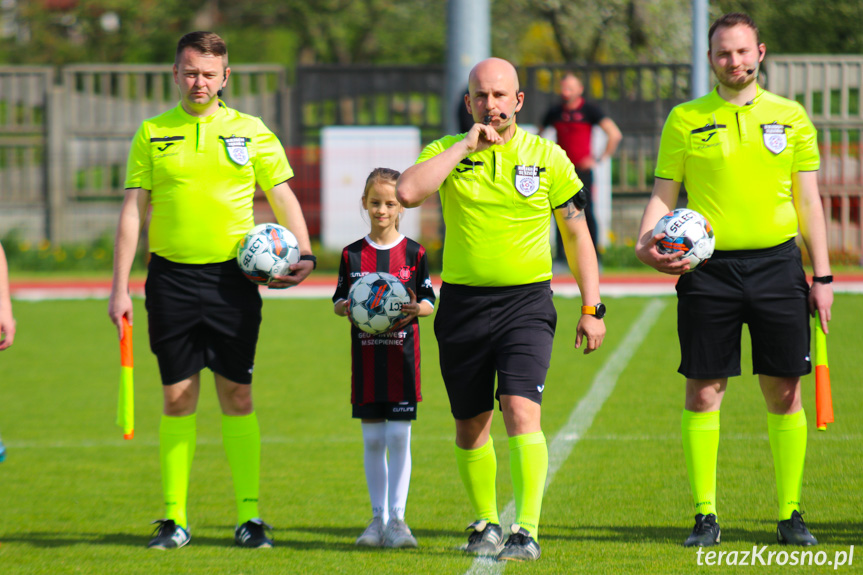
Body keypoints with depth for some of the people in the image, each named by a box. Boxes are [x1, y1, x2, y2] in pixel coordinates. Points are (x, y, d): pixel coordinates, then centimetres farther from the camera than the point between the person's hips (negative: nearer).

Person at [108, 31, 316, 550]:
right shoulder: (152, 134, 7)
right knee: (178, 397, 2)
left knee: (237, 396, -1)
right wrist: (120, 288, 1)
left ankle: (250, 517, 3)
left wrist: (304, 254, -9)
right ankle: (174, 520, 7)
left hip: (231, 277, 0)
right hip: (171, 278, 1)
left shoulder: (250, 132, 6)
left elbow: (284, 199, 8)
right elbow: (133, 211, 7)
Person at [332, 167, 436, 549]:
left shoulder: (414, 253, 1)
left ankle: (397, 519, -1)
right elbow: (338, 300, 10)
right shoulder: (353, 254, 5)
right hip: (366, 354, 2)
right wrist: (344, 307, -12)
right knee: (372, 438, 6)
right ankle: (378, 518, 13)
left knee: (399, 436, -5)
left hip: (402, 352, -2)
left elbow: (429, 300, 4)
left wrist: (417, 308, -17)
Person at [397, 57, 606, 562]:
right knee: (471, 423, 10)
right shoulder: (447, 152, 3)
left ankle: (527, 531, -18)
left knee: (521, 410, -18)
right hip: (463, 302, 2)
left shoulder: (547, 156, 2)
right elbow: (408, 192, -17)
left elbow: (576, 233, 9)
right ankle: (485, 522, 29)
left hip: (526, 301, -2)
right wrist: (465, 146, -15)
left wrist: (592, 308, 5)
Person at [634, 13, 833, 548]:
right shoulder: (685, 120, 5)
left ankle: (791, 514, 10)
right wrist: (648, 241, -13)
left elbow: (808, 200, 9)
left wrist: (822, 277, 6)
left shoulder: (790, 117, 7)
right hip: (708, 267, -1)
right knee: (704, 391, -2)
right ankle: (706, 516, 6)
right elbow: (664, 194, 7)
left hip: (776, 263, 1)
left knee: (785, 391, 1)